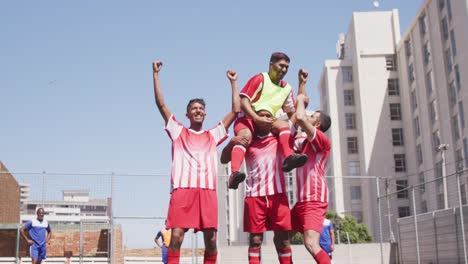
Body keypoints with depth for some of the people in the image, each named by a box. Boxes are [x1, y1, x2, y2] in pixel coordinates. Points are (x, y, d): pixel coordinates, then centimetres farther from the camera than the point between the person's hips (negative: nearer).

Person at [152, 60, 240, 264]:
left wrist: (233, 82, 24)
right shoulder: (179, 132, 18)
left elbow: (236, 111, 21)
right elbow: (161, 104, 13)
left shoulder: (213, 135, 22)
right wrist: (155, 74, 11)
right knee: (176, 236, -11)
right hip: (182, 189, -2)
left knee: (211, 239, 0)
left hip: (208, 190, 2)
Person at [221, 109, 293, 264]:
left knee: (283, 237, 2)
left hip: (278, 194, 1)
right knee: (255, 238, 0)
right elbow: (224, 160, 6)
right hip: (255, 195, -1)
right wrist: (232, 143, -11)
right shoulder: (247, 142, 8)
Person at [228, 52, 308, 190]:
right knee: (245, 136, -36)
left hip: (268, 123, 5)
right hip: (248, 118, -5)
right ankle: (234, 173, -54)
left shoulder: (287, 88, 16)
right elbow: (243, 101, -13)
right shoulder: (260, 79, -3)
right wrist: (257, 119, -25)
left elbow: (291, 112, 21)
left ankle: (289, 157, -45)